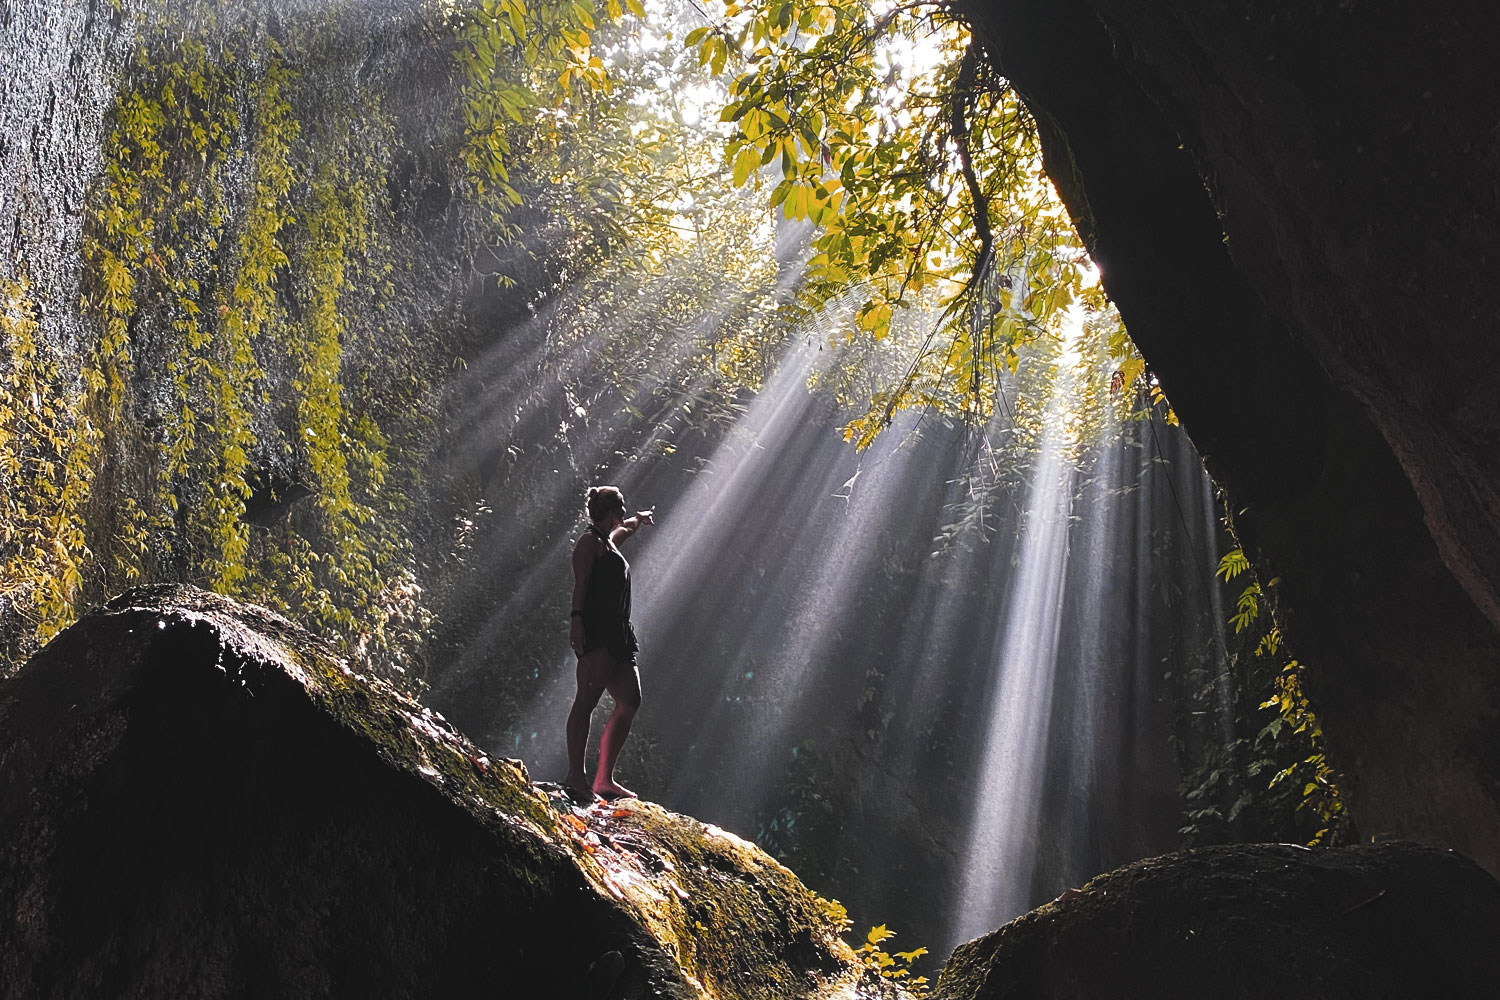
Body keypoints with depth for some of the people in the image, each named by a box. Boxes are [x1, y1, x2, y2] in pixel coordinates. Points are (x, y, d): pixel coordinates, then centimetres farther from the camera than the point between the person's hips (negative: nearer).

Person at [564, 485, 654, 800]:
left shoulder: (609, 541, 26)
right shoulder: (590, 541, -1)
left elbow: (624, 528, 53)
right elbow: (580, 583, -14)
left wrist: (638, 519, 57)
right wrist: (577, 619, -23)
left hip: (616, 635, 10)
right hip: (595, 632, -10)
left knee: (629, 701, 2)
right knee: (587, 699, -16)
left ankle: (605, 780, 1)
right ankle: (576, 775, -21)